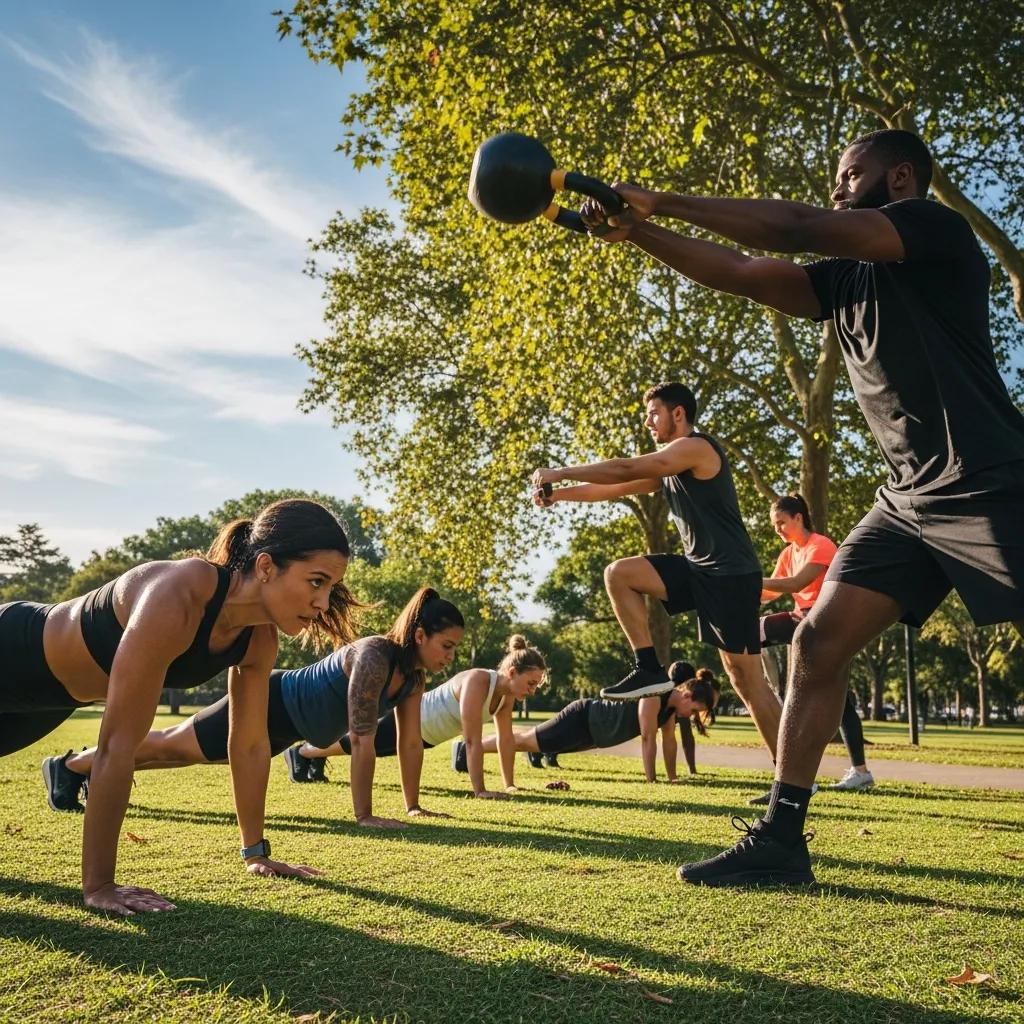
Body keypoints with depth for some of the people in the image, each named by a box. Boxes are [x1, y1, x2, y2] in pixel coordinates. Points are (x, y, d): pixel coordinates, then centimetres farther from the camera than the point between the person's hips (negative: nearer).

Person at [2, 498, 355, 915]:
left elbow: (250, 743, -9)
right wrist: (97, 886, -35)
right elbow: (117, 745, -41)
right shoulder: (177, 599, -44)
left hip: (54, 692, 8)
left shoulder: (260, 638, -20)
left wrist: (256, 852, -3)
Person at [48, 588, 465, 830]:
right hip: (267, 704, -7)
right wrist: (364, 815, -35)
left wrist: (413, 806, -5)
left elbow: (410, 741, -4)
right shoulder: (374, 657, -35)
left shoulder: (413, 673, -10)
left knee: (180, 750, 25)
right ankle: (70, 766, 33)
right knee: (168, 745, 12)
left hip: (284, 724, 7)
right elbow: (363, 740, -37)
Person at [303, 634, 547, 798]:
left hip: (425, 732, 8)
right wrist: (480, 790, -38)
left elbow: (506, 738, -6)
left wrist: (510, 786, -6)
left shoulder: (507, 692, -13)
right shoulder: (477, 682, -38)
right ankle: (302, 751, 43)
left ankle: (312, 756, 55)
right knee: (353, 745, 17)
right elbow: (472, 740, -40)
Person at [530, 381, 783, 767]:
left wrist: (561, 473, -11)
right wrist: (557, 495, 5)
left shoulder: (696, 447, -12)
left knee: (746, 678, -7)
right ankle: (650, 669, -1)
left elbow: (624, 469, -17)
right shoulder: (669, 464, 16)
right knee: (619, 574, -3)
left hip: (731, 574, -9)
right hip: (700, 569, 9)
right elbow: (617, 488, 15)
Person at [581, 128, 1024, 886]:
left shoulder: (939, 230, -7)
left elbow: (795, 228, -18)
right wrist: (636, 230, 3)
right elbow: (738, 273, 11)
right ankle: (780, 842, 1)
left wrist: (663, 202, -14)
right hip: (908, 500, 8)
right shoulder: (844, 277, 16)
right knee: (818, 643, -3)